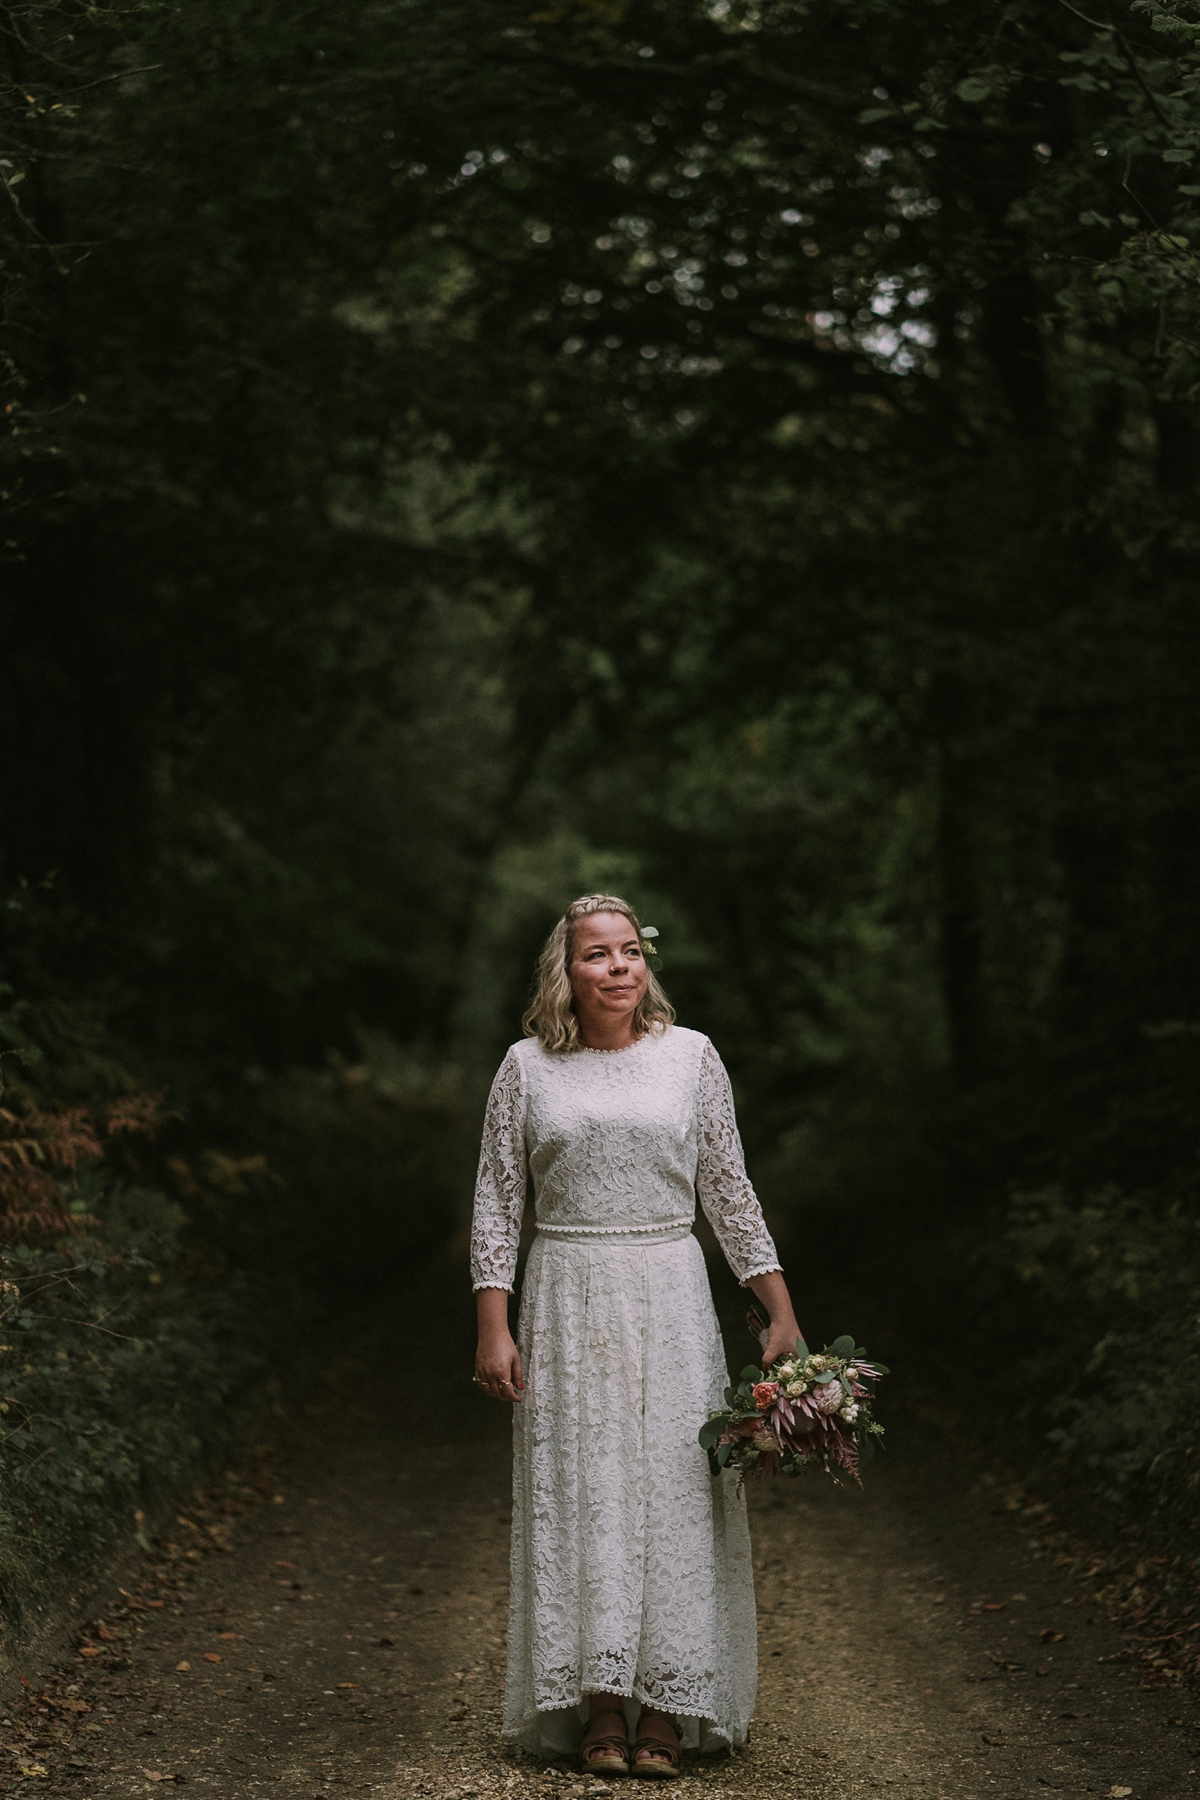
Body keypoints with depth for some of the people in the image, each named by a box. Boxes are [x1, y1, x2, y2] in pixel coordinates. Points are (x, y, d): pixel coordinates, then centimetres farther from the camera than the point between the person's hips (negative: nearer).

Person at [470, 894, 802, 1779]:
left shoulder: (691, 1056, 4)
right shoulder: (528, 1067, 3)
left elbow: (730, 1192, 8)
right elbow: (497, 1200, 5)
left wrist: (781, 1313, 4)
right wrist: (494, 1327, -2)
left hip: (668, 1301, 0)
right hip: (567, 1305, 0)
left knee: (673, 1491, -2)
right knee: (577, 1495, -2)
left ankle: (664, 1711, 3)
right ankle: (598, 1708, 3)